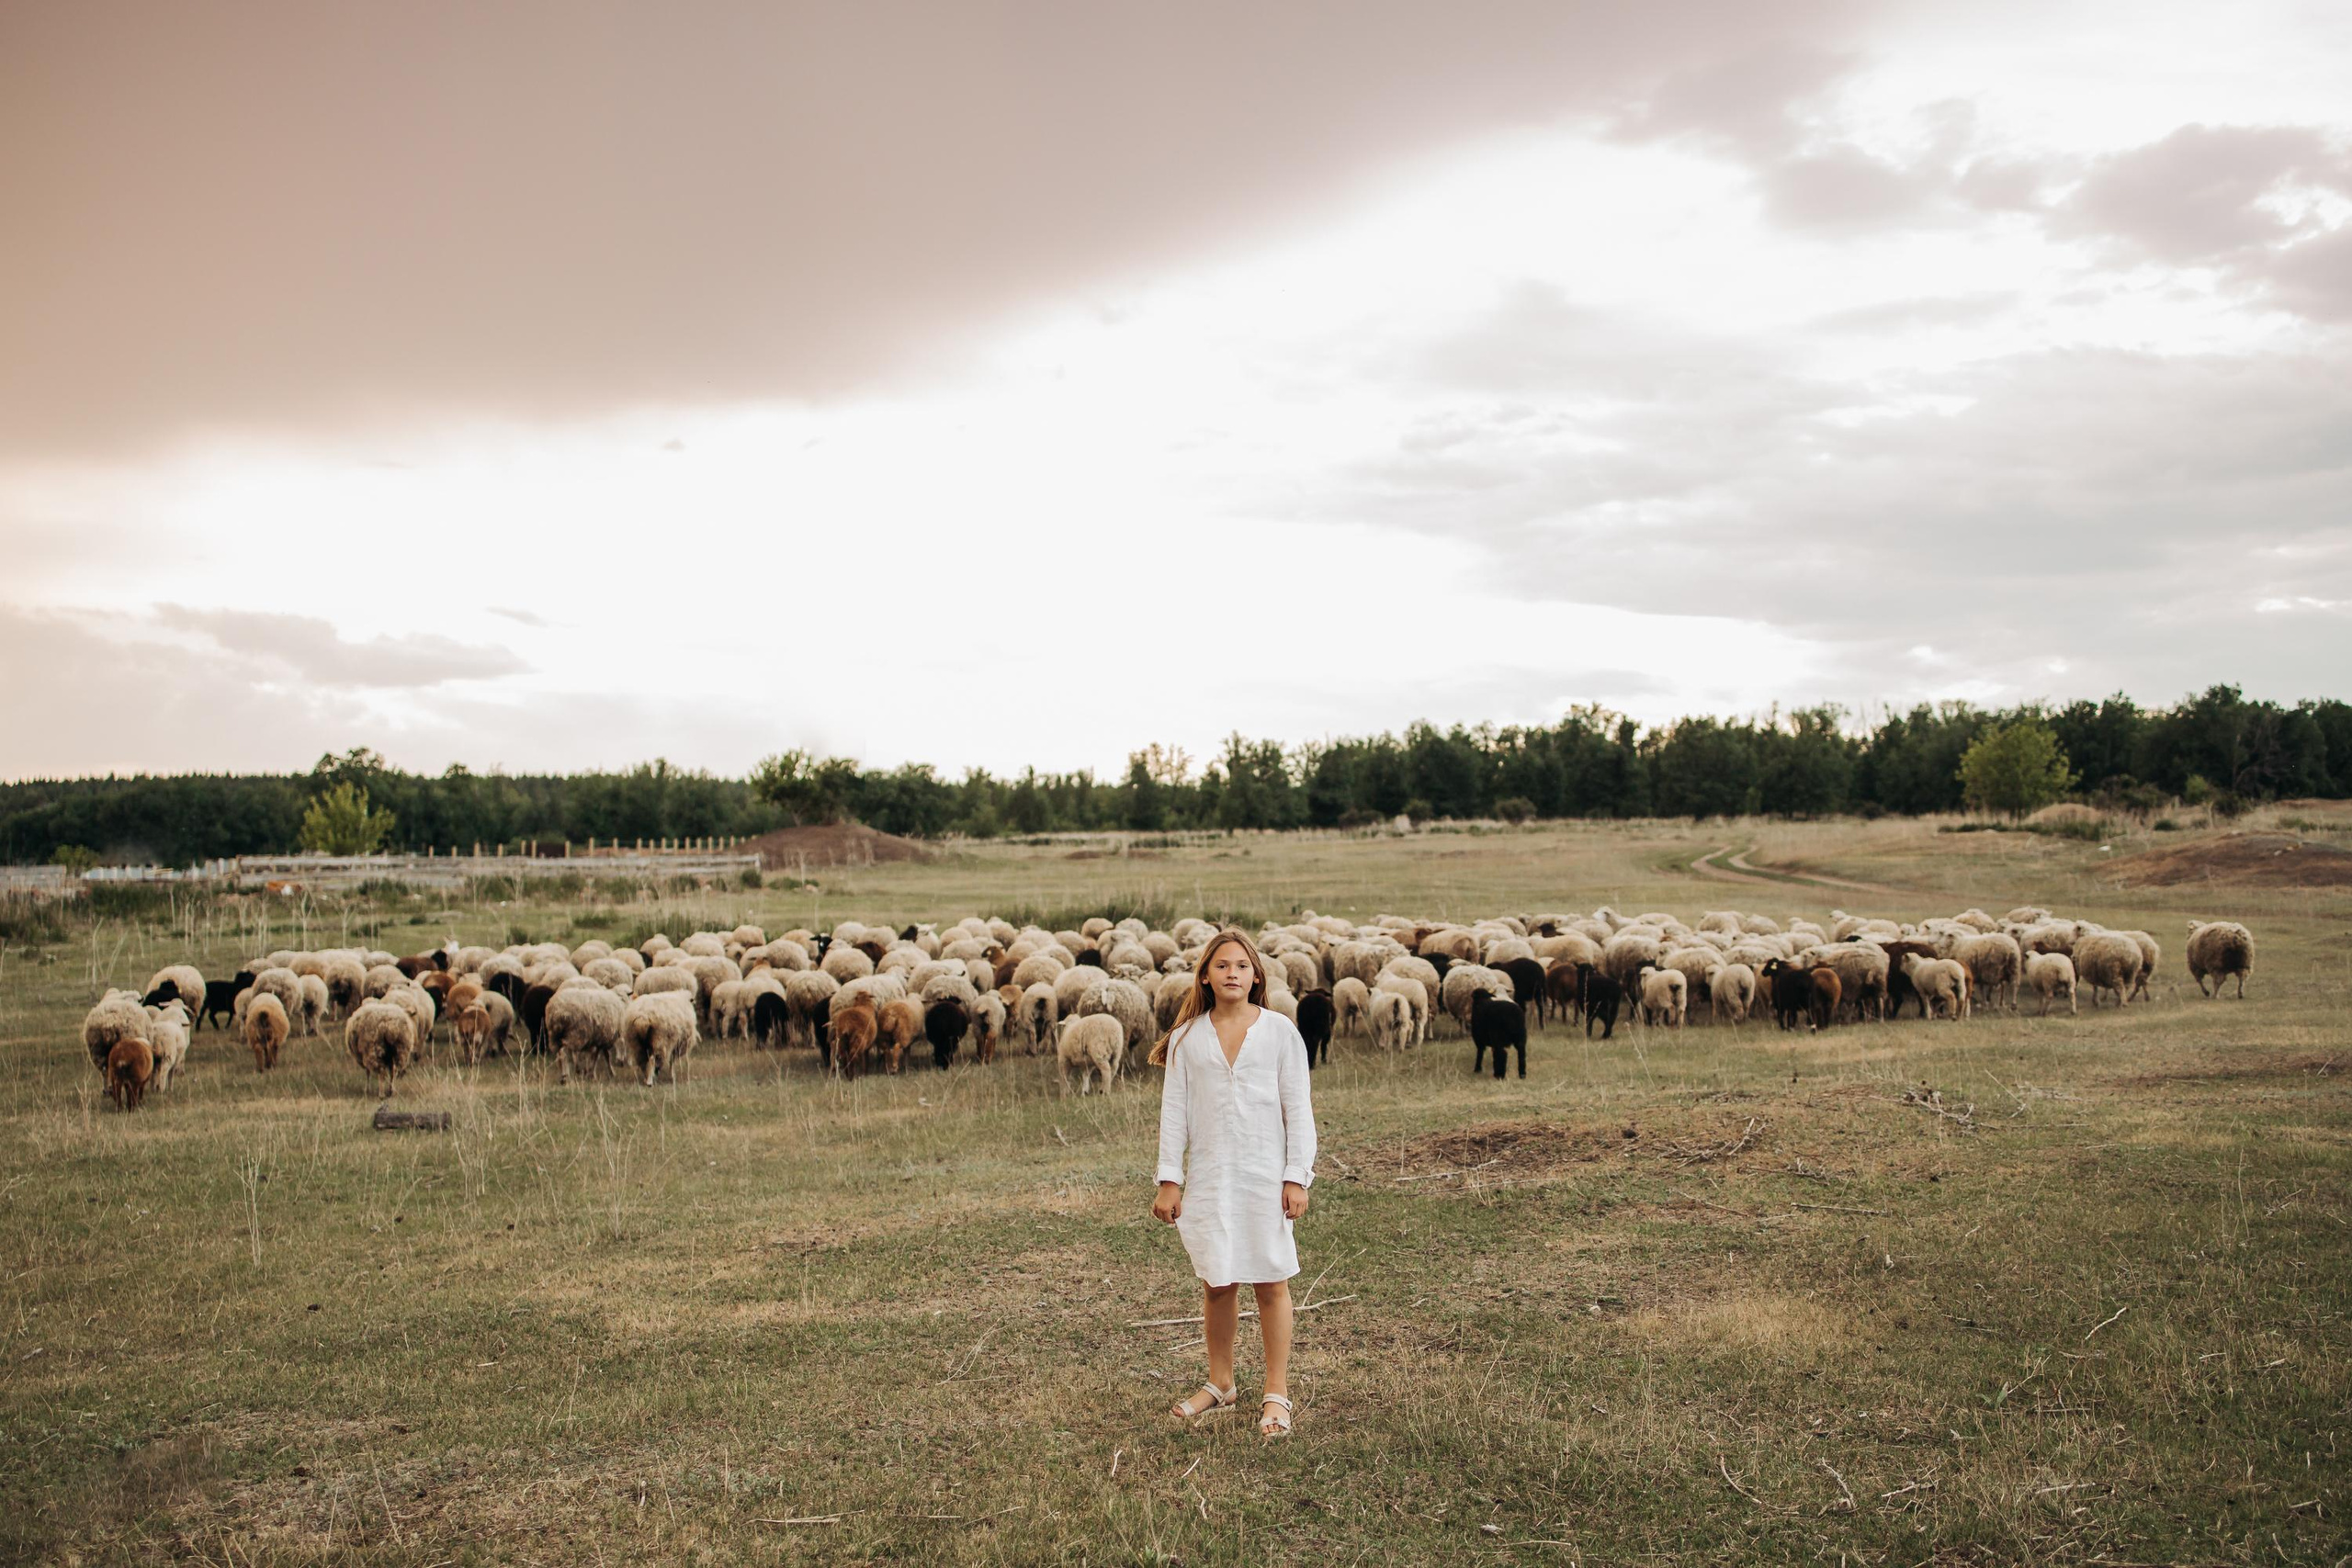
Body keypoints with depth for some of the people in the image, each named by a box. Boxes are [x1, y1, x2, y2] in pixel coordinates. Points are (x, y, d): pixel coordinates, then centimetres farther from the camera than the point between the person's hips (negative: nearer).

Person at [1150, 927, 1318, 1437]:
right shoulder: (1186, 1038, 4)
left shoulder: (1280, 1031, 0)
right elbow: (1175, 1110, 6)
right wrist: (1169, 1180, 3)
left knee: (1271, 1281, 3)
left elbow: (1298, 1109, 0)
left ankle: (1277, 1394, 14)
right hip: (1209, 1178, 2)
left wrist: (1297, 1176, -5)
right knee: (1217, 1282, 8)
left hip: (1266, 1176, -2)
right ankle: (1220, 1382, 26)